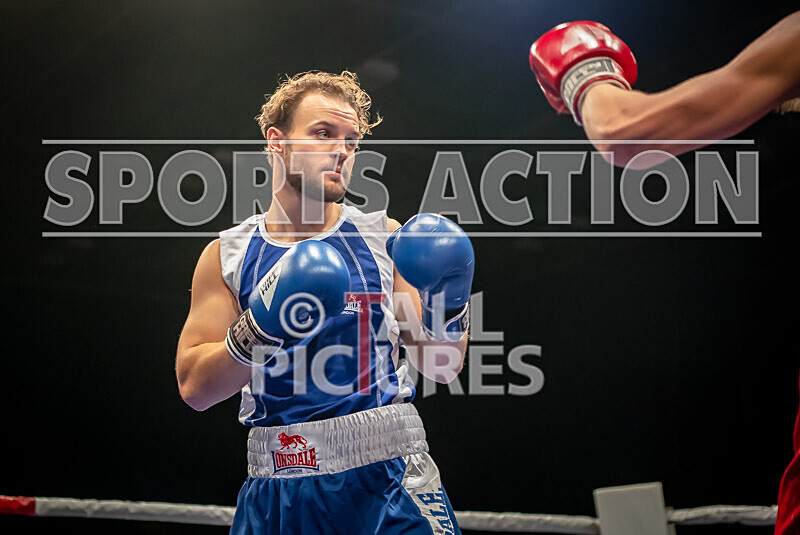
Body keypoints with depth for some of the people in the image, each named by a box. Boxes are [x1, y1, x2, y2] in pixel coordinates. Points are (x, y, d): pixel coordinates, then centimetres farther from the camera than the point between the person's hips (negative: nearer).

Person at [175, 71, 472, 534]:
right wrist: (259, 327, -16)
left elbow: (442, 369, 5)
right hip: (279, 491, 0)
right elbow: (195, 389, -2)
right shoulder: (227, 256, 4)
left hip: (389, 475, 0)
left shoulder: (385, 239, 5)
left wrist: (449, 306, -14)